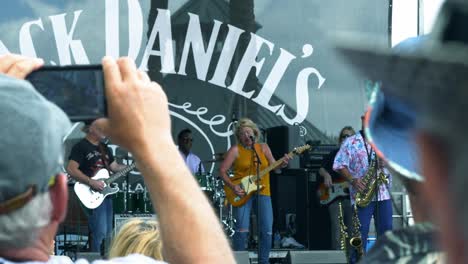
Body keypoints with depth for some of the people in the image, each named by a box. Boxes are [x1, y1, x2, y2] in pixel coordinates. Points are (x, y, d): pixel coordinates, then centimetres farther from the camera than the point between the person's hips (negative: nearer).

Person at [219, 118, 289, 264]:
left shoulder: (263, 147, 11)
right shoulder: (235, 150, 0)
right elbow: (222, 170, -2)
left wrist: (282, 164, -18)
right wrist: (232, 186, -15)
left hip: (263, 191, 3)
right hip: (242, 192, -3)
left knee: (267, 230, -2)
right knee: (242, 229, -12)